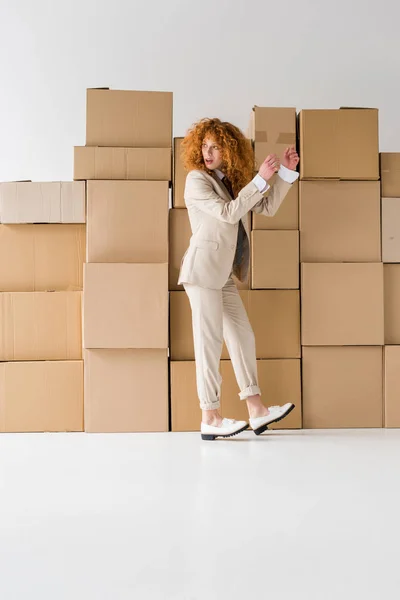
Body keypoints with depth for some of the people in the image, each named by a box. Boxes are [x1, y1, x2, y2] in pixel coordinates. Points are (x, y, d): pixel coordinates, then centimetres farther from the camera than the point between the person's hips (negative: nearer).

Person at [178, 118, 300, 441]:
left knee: (243, 337, 8)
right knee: (210, 340, -8)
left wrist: (287, 172, 4)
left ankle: (257, 411, 13)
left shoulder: (232, 182, 17)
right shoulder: (197, 179, -6)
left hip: (224, 275, 8)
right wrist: (261, 178, -19)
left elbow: (267, 207, 13)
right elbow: (228, 213, -18)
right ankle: (210, 418, -5)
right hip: (203, 269, -8)